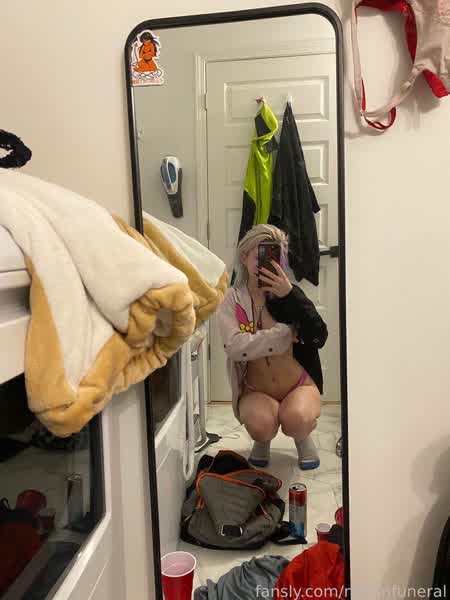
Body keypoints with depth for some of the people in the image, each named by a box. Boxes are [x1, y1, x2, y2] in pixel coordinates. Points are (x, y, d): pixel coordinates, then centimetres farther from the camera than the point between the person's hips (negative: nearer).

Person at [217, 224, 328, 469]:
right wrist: (284, 334, -18)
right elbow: (234, 346, -22)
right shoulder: (232, 299, -7)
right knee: (260, 425, -32)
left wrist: (290, 295, -27)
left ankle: (303, 437, 9)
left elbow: (319, 338, -18)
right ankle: (263, 440, 9)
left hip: (299, 385, 0)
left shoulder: (290, 293, -6)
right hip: (256, 390, 0)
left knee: (295, 420, -32)